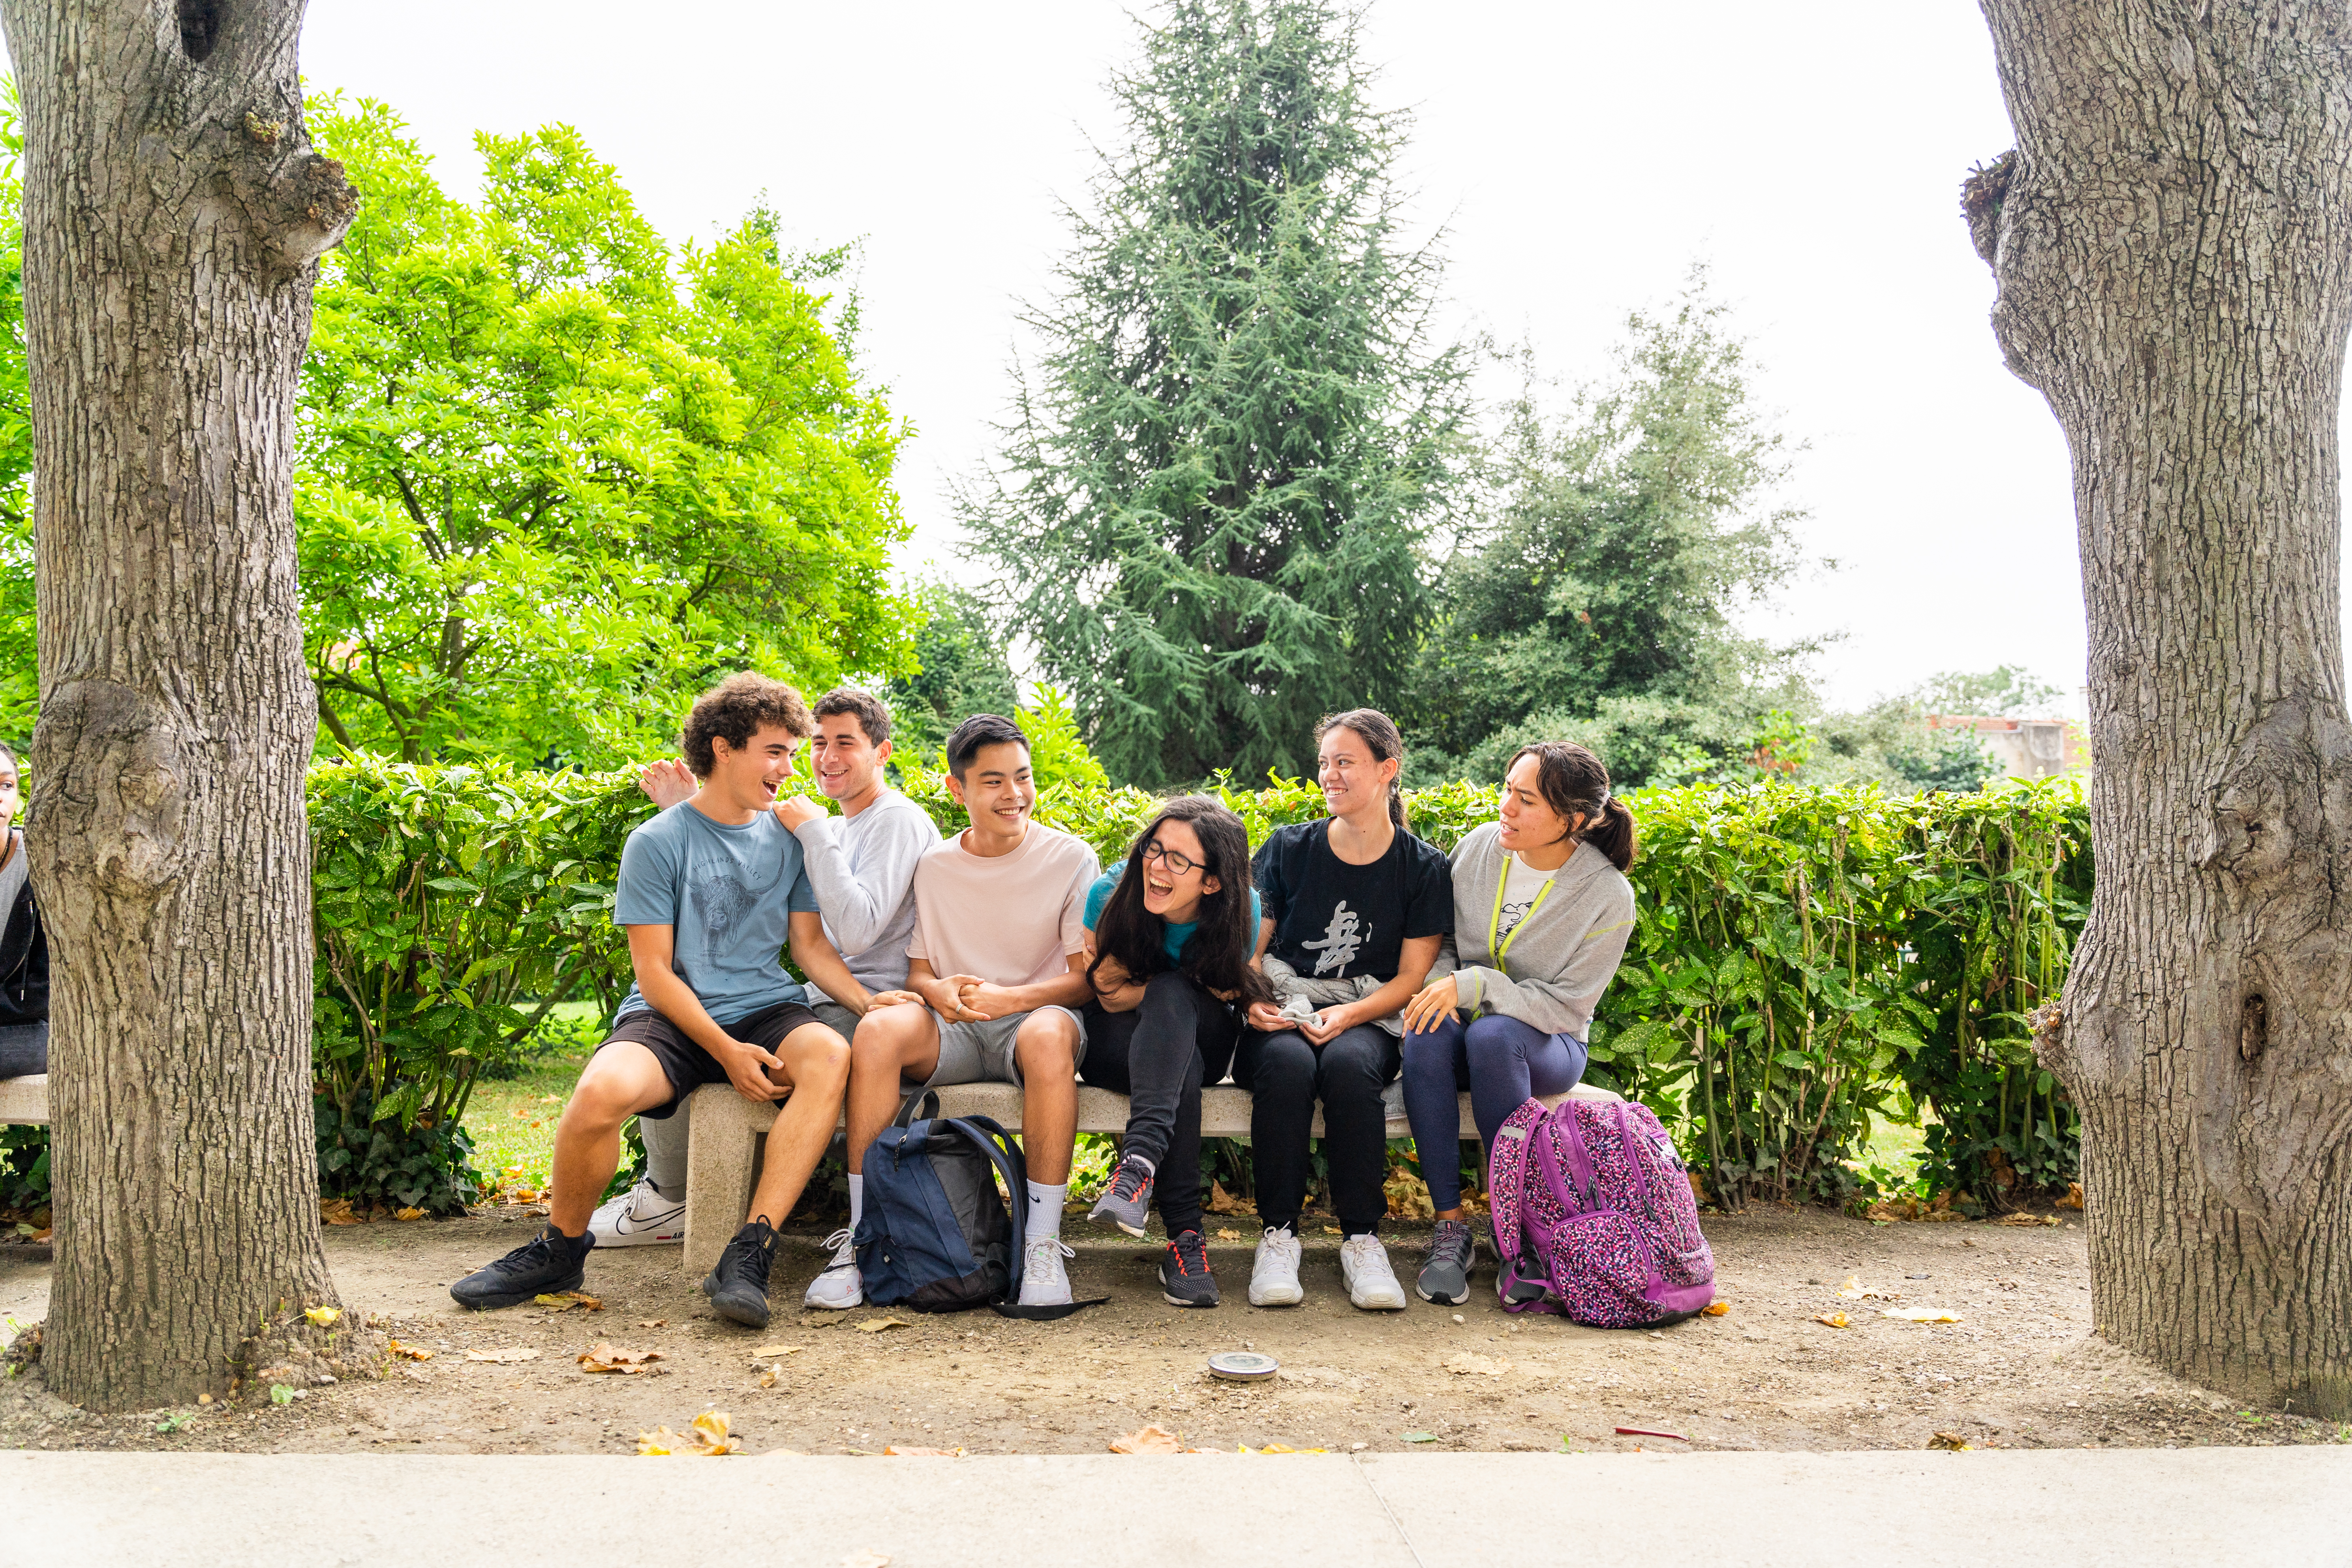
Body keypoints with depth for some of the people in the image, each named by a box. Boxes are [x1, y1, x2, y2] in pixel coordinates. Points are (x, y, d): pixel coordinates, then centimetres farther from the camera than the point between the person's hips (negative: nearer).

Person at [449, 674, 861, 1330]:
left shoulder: (789, 839, 12)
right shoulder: (657, 842, -1)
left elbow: (811, 944, 13)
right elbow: (654, 971, -5)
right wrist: (726, 1050, -16)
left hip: (767, 1011, 3)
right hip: (671, 1018, -2)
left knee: (830, 1055, -32)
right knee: (601, 1091, -34)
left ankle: (751, 1251, -32)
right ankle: (560, 1249, -4)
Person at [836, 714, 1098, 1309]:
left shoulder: (1070, 859, 0)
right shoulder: (933, 868, 9)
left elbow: (1089, 979, -3)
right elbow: (917, 971, 12)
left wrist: (1011, 998, -20)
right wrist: (937, 990, -14)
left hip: (1034, 1016, -2)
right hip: (951, 1034, 2)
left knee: (1050, 1034, -39)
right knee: (879, 1029, -31)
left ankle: (1042, 1243, -32)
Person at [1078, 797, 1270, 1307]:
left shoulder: (1240, 912, -18)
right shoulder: (1109, 895, -19)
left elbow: (1224, 996, -3)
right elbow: (1108, 998, -10)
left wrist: (1142, 990, -18)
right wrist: (1195, 987, -21)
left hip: (1202, 1042, 1)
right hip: (1116, 1049, -1)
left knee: (1170, 995, -36)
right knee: (1183, 1070, -37)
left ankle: (1140, 1162, -48)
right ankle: (1185, 1235, -43)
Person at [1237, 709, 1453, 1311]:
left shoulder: (1421, 866, 5)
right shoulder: (1287, 849, 7)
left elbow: (1411, 978, 2)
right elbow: (1250, 948, 9)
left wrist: (1347, 1015, -15)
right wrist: (1251, 1000, -13)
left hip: (1365, 1020, 0)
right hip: (1281, 1017, 1)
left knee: (1348, 1062, -36)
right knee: (1288, 1064, -35)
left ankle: (1362, 1238, -25)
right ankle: (1278, 1234, -23)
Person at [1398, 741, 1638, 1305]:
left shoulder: (1607, 896, -14)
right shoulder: (1479, 846, -4)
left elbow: (1565, 1006, -15)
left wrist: (1475, 984, -25)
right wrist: (1434, 989, -12)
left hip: (1547, 1047, -3)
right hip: (1465, 1033, 3)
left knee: (1494, 1033, -38)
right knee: (1427, 1035, -33)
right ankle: (1451, 1227, -26)